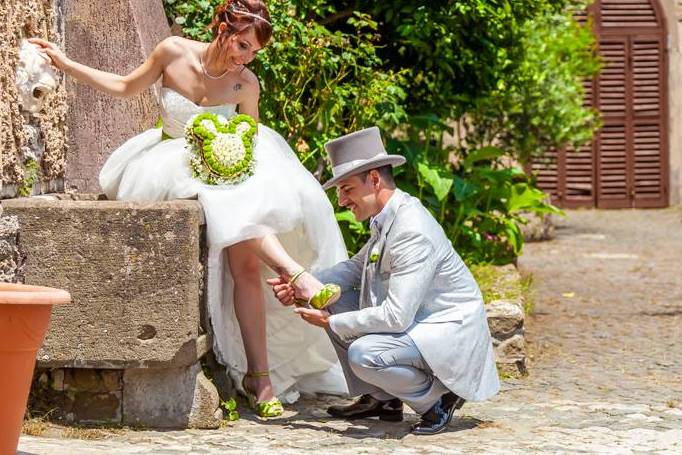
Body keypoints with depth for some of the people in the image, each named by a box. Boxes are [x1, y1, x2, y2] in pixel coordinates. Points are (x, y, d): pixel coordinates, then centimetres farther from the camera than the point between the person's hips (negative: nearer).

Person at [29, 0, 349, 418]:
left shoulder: (246, 84, -4)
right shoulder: (174, 53, -6)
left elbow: (250, 141, 8)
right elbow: (126, 87, 9)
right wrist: (66, 64, 8)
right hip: (172, 165, -1)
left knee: (245, 260, -18)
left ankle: (260, 375, -17)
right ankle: (295, 274, -33)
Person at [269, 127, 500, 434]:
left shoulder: (412, 231, -27)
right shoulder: (387, 219, 2)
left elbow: (396, 317, -29)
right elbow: (357, 267, 15)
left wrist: (332, 323, -18)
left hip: (449, 334, -10)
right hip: (415, 320, 10)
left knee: (363, 355, -30)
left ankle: (438, 398, -5)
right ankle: (380, 399, 12)